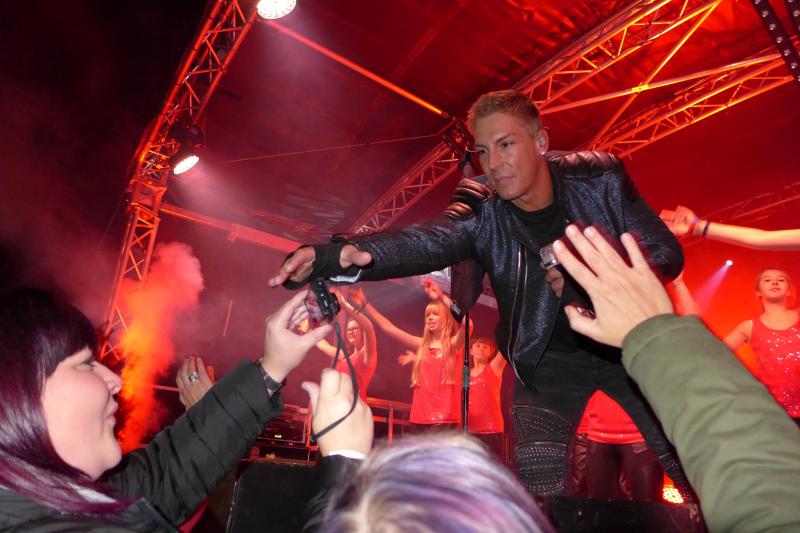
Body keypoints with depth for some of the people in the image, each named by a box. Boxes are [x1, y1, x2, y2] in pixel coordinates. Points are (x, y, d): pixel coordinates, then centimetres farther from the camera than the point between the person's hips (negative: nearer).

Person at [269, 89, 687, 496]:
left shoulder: (601, 177, -14)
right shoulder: (482, 213, -19)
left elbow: (667, 253, -11)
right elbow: (422, 241, -38)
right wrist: (332, 256, -57)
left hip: (628, 341, 2)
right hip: (548, 357, -1)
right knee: (539, 489, -8)